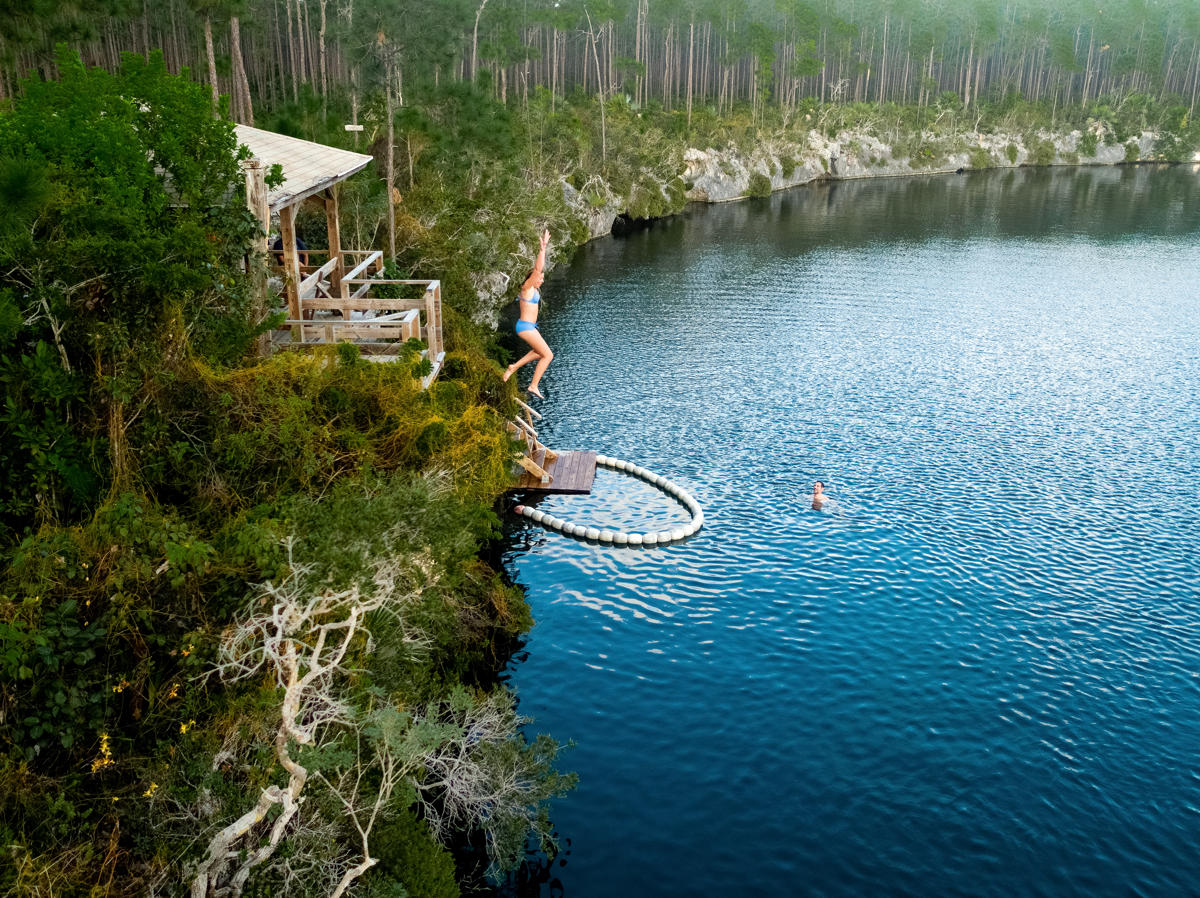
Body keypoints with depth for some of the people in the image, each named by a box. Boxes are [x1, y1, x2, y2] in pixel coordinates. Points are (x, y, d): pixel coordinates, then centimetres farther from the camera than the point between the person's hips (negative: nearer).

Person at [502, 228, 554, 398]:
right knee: (548, 355, -5)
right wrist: (543, 247, -24)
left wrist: (544, 247, 15)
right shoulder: (527, 287, -14)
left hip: (528, 327, 10)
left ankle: (514, 367, 25)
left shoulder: (532, 288, 10)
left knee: (540, 352, 27)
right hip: (526, 327, -10)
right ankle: (533, 386, -1)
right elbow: (537, 269, -25)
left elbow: (539, 267, 17)